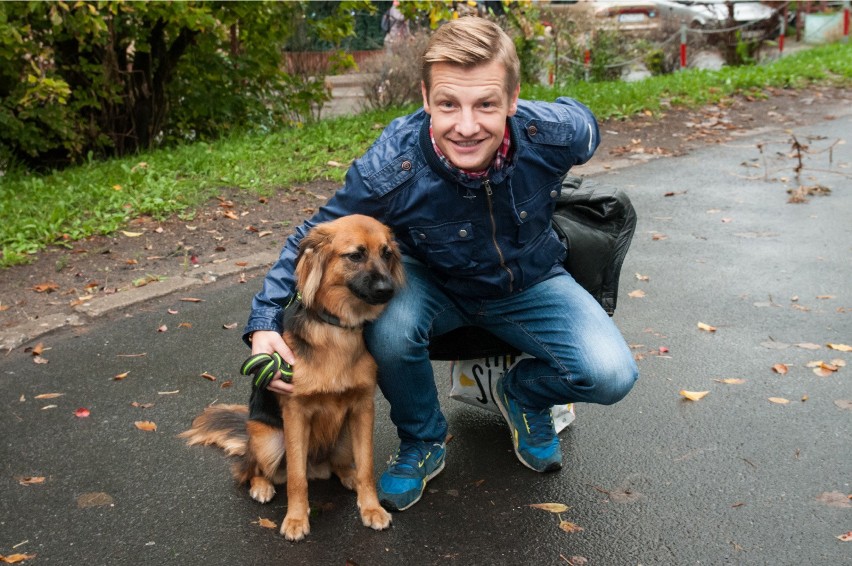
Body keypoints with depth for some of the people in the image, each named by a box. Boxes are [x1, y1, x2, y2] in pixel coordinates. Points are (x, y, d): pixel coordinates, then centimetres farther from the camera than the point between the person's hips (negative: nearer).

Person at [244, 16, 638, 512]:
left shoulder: (554, 135, -29)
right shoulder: (390, 169, -32)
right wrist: (266, 323, -28)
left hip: (530, 283, 2)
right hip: (435, 284, -1)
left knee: (610, 375, -21)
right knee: (390, 330, -35)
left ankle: (523, 395, 15)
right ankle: (424, 443, -2)